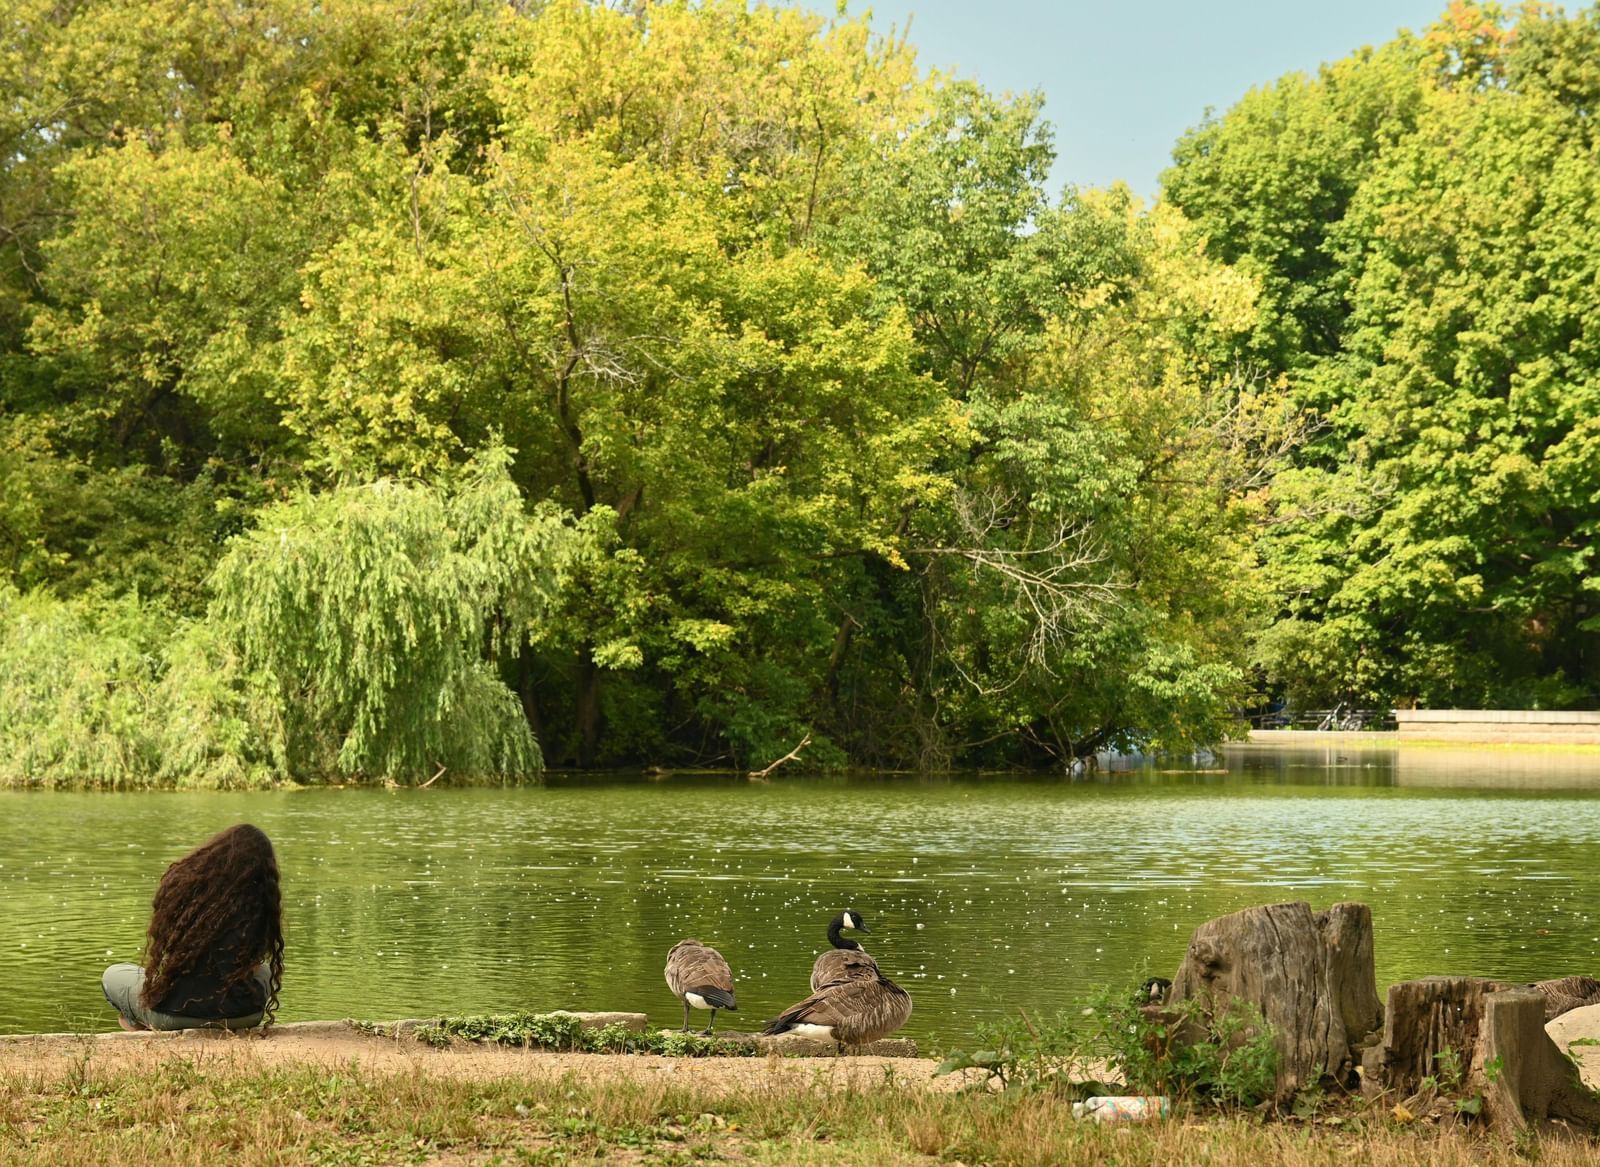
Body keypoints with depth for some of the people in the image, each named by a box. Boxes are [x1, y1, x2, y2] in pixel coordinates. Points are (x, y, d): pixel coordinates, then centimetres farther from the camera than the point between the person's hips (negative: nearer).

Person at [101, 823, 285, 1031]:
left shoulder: (180, 882, -4)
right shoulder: (260, 901, -8)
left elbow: (160, 941, 8)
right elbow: (253, 965, -3)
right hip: (241, 1015, 0)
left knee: (112, 975, 31)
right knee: (266, 972, 37)